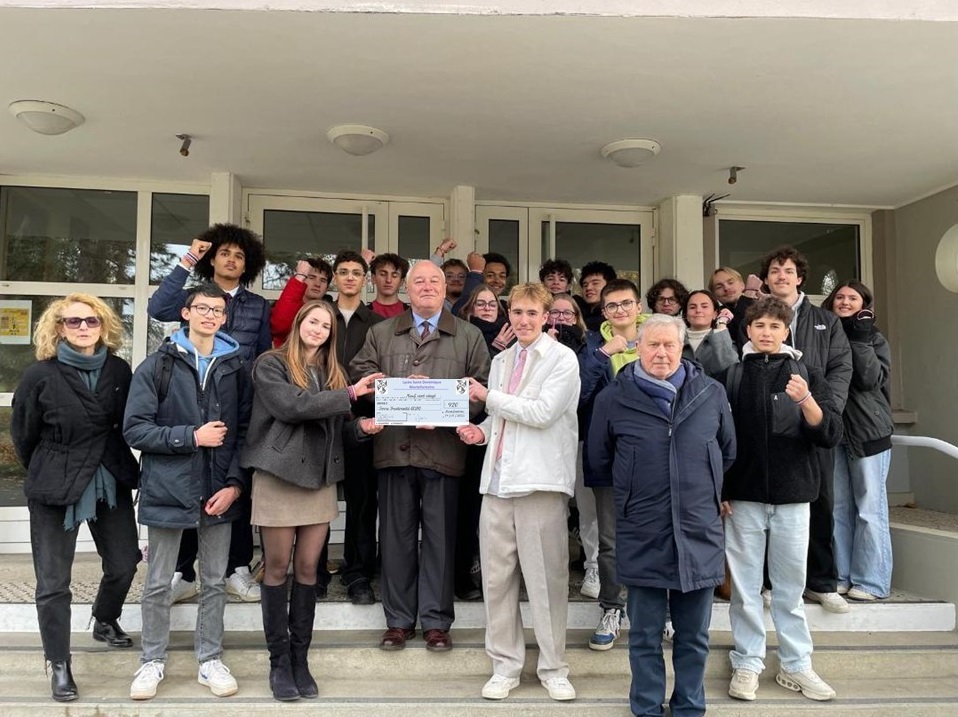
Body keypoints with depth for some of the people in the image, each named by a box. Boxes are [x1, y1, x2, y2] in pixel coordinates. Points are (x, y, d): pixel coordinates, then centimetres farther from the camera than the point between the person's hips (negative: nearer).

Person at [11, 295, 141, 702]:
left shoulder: (119, 370, -2)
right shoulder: (41, 375, -12)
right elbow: (23, 436, -1)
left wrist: (114, 465, 11)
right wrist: (48, 474, 10)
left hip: (110, 482, 4)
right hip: (55, 488, -3)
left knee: (124, 563, 12)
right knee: (53, 581, 5)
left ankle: (105, 622, 42)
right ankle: (59, 665, 21)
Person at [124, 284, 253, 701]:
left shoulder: (236, 367, 5)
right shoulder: (157, 366, -1)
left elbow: (246, 430, 3)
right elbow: (135, 429, -6)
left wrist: (235, 484, -6)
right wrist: (191, 437, -15)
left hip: (219, 491, 2)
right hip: (168, 489, -2)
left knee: (214, 582, 12)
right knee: (158, 584, 11)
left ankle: (210, 660, 27)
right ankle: (152, 661, 28)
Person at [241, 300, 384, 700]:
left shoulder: (331, 373, 14)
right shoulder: (270, 365, -2)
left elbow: (338, 430, 14)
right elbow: (291, 406, -18)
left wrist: (362, 427, -8)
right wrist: (349, 394, -18)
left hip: (321, 479, 5)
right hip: (279, 476, -4)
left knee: (308, 569, 8)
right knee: (277, 569, 4)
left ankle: (300, 658, 18)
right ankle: (279, 661, 15)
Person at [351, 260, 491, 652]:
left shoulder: (469, 336, 7)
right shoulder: (380, 333, 13)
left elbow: (481, 387, 0)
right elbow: (359, 372, 5)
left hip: (443, 449, -1)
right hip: (393, 447, 2)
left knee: (440, 536, 5)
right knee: (396, 536, 9)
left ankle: (436, 621, 19)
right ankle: (398, 620, 22)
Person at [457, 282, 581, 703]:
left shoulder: (562, 359, -2)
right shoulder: (500, 360, 18)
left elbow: (542, 412, -15)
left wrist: (488, 396, -7)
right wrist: (481, 431, 4)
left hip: (539, 479, -6)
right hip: (498, 477, 6)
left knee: (546, 577, 2)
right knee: (496, 576, 8)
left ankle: (553, 668, 17)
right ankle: (505, 666, 21)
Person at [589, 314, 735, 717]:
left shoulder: (711, 394, 2)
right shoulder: (613, 398, -2)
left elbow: (728, 452, 16)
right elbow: (598, 461, 10)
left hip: (699, 531, 2)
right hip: (642, 534, -1)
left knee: (693, 635, 14)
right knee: (645, 635, 11)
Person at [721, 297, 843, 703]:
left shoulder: (805, 372, 2)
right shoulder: (732, 374, 2)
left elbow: (831, 435, -5)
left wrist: (806, 401, -22)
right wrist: (717, 488, 0)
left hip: (792, 495, 0)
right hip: (742, 496, 0)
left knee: (790, 586, 10)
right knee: (745, 586, 7)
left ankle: (796, 666, 23)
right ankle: (747, 664, 19)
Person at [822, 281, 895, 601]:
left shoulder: (874, 339, 2)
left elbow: (870, 380, -13)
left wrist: (860, 340, -13)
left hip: (868, 432, -3)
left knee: (869, 508, 0)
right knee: (837, 507, 7)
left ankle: (871, 581, 8)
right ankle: (839, 575, 16)